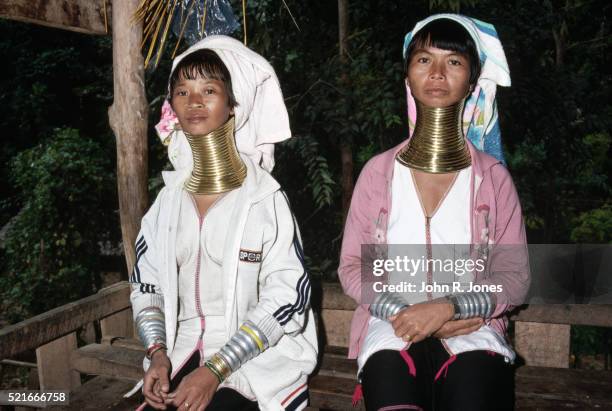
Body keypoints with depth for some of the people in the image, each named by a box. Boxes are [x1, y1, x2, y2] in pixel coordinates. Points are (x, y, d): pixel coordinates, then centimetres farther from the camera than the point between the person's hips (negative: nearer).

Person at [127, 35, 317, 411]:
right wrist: (158, 353, -8)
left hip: (255, 357, -3)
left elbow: (286, 296, -12)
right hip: (183, 355, 4)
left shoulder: (264, 196, -8)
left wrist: (214, 370, -18)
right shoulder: (168, 199, 6)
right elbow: (146, 287, 9)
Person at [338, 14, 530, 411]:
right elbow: (352, 267, 4)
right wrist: (408, 316, -12)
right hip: (394, 330, 0)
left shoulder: (493, 177, 5)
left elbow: (515, 277, 3)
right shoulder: (378, 172, 5)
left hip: (472, 333, 1)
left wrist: (448, 308, -14)